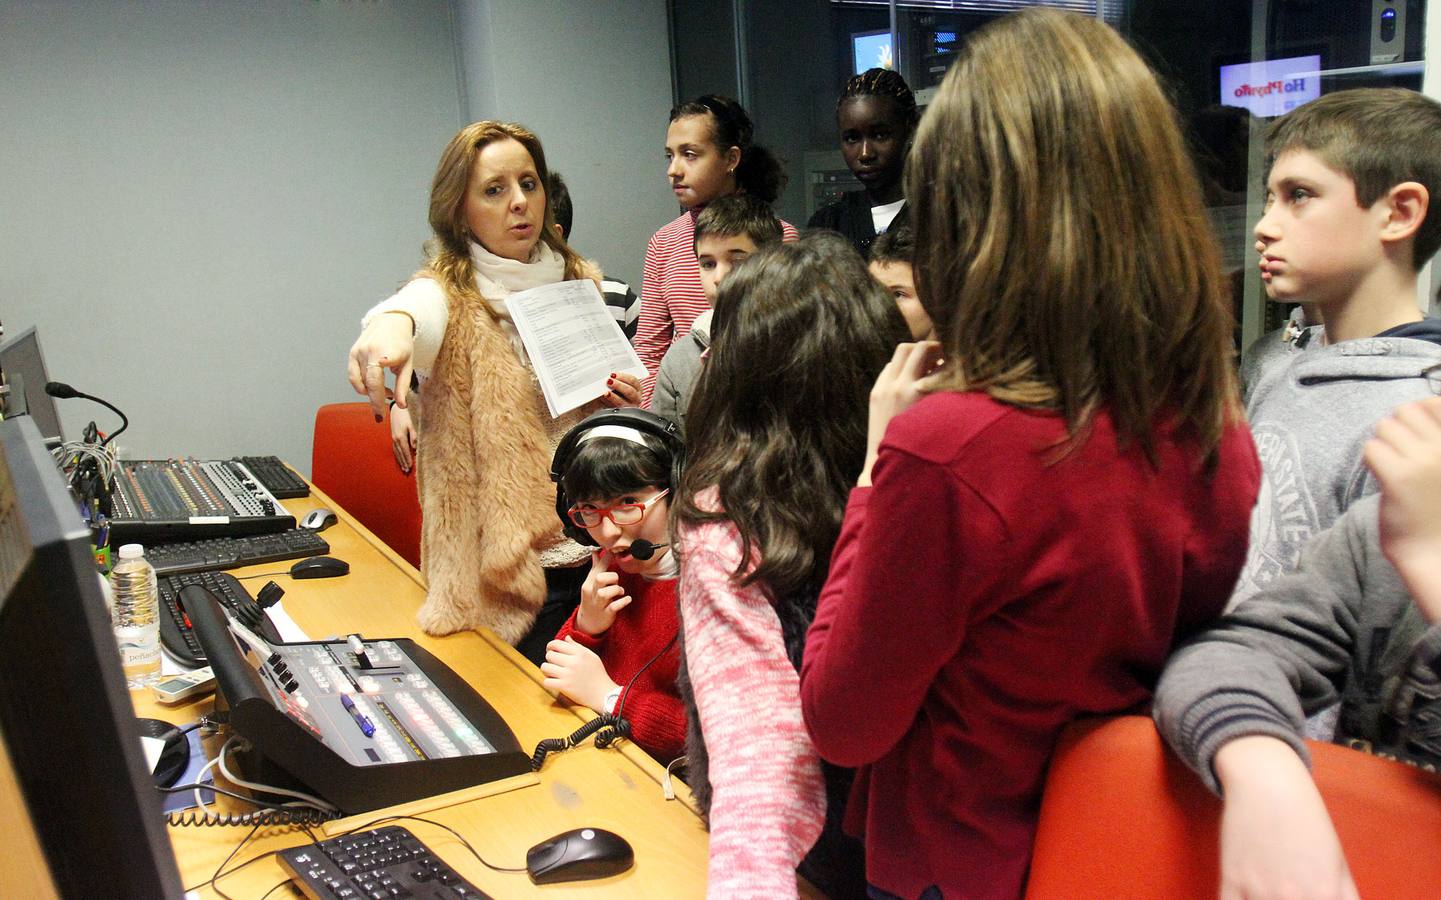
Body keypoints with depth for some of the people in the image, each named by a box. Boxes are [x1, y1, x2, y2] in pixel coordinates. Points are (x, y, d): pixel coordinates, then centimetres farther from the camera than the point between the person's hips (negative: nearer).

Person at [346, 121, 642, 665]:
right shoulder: (453, 296, -6)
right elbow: (420, 308, -31)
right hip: (512, 561, -4)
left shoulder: (580, 281, 8)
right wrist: (390, 323, -55)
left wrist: (626, 400, -3)